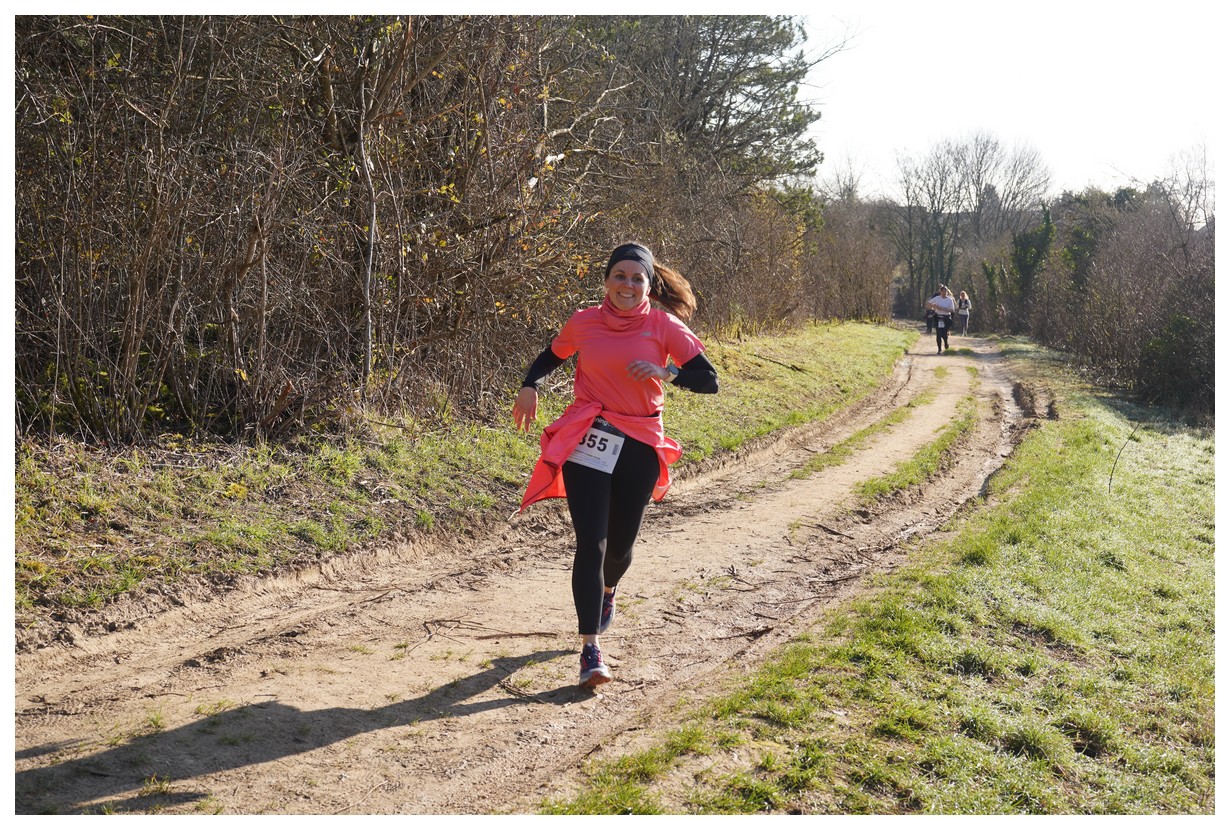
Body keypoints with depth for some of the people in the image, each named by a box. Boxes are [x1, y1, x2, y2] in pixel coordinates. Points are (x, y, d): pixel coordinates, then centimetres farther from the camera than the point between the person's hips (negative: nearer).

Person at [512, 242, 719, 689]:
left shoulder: (665, 326, -3)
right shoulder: (584, 323, 1)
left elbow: (708, 379, -7)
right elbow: (551, 356, 20)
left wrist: (667, 371, -24)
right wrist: (529, 386, 0)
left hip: (639, 446, 1)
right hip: (587, 443, -1)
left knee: (620, 542, 13)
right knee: (592, 543, -10)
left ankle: (606, 591, 50)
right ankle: (590, 651, -7)